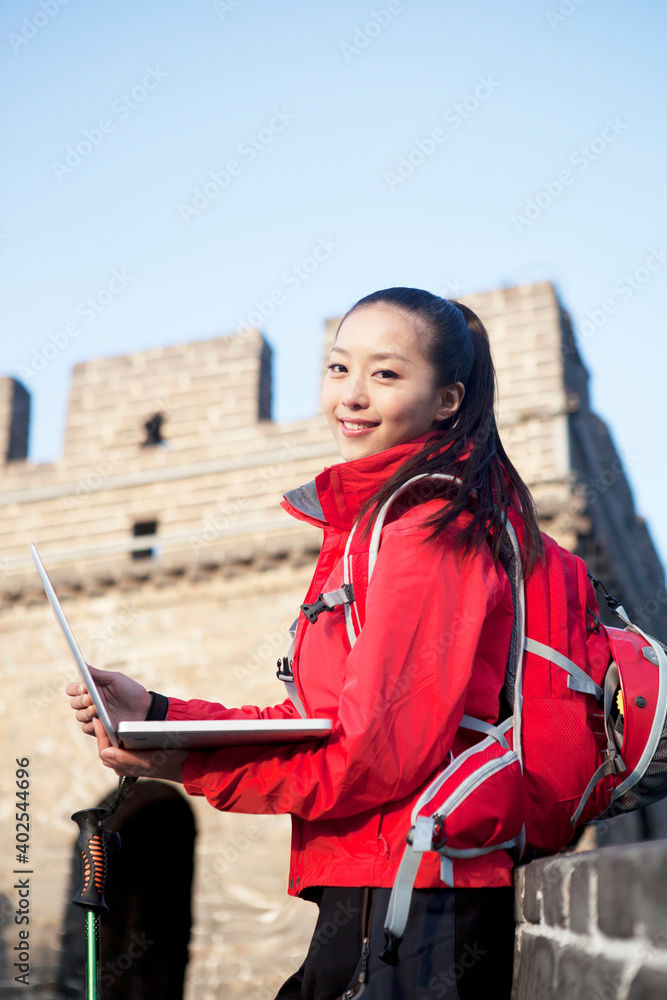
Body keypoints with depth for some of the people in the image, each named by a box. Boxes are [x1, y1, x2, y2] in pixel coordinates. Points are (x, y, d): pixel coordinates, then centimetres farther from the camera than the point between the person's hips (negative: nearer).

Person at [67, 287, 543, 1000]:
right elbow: (314, 721, 12)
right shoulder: (364, 519, 15)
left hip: (408, 903, -9)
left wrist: (187, 765, -13)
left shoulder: (427, 528, -14)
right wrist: (154, 715, 4)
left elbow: (383, 754, -20)